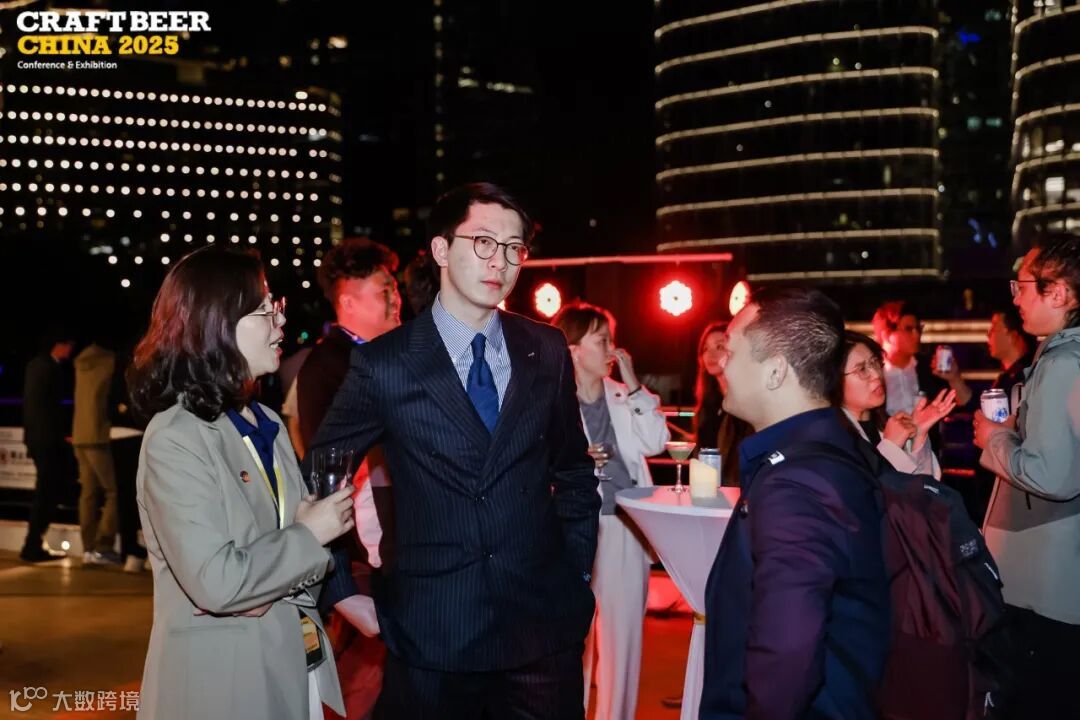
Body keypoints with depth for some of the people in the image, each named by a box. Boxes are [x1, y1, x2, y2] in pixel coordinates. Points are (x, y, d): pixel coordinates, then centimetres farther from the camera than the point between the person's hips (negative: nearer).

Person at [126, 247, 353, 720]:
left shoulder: (267, 424, 7)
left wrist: (274, 587, -11)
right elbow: (216, 582, -24)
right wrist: (310, 536, -12)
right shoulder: (175, 437, -17)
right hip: (221, 676, -7)